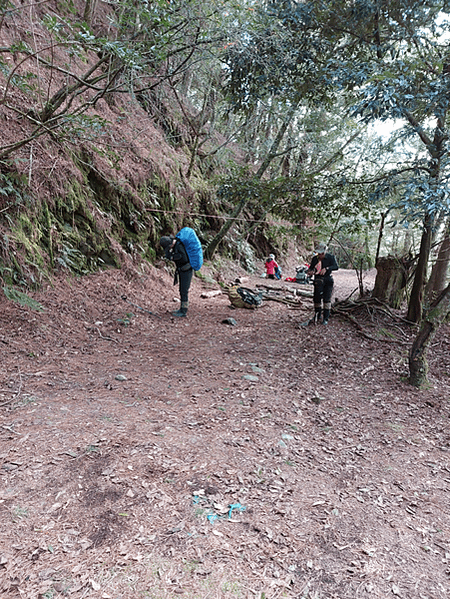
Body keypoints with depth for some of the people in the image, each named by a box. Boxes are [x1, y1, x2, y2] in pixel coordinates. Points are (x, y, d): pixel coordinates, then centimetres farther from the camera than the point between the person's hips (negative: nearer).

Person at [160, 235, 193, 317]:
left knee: (184, 291, -6)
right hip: (182, 270, 10)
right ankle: (182, 309, 23)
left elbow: (184, 259, -30)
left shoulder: (179, 246, -22)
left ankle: (184, 311, 0)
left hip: (186, 271, -10)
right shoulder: (175, 245, 8)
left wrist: (172, 257, -21)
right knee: (182, 290, 14)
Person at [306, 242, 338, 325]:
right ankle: (317, 317, 21)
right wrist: (309, 271, -14)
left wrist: (326, 268, -35)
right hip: (318, 281, 3)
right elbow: (311, 267, 11)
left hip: (327, 281, -3)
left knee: (327, 299, -7)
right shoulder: (315, 258, 3)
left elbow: (336, 266, -19)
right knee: (316, 299, 3)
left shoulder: (330, 257, -7)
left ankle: (326, 319, 2)